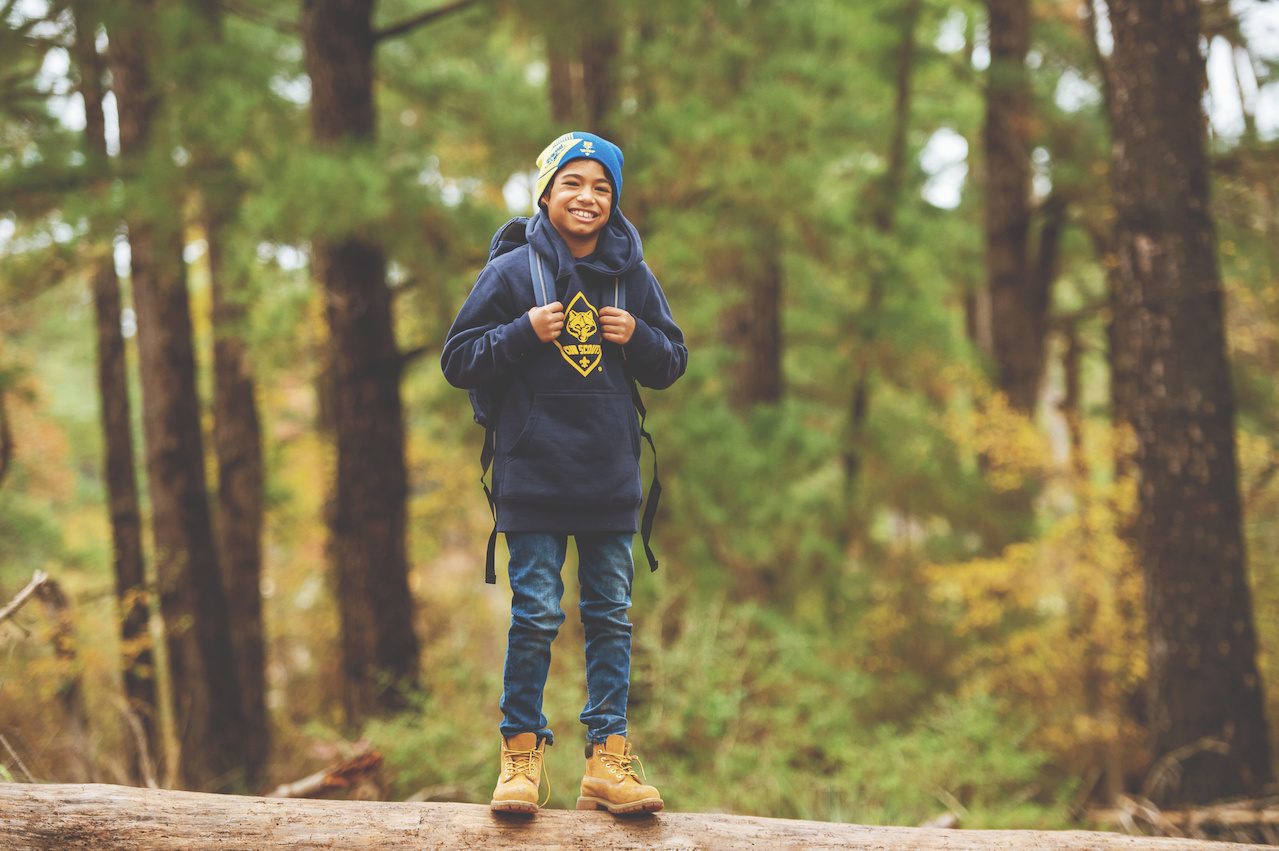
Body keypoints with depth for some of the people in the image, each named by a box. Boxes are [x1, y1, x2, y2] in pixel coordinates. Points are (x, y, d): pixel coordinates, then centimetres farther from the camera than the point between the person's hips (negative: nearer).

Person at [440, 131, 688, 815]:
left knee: (610, 616, 5)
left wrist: (638, 339, -7)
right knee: (536, 614, -3)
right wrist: (524, 333, -15)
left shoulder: (633, 278, 7)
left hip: (612, 479, 3)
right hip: (535, 476, -3)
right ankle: (521, 753, 9)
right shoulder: (511, 273, -1)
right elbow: (458, 361, -1)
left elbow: (672, 363, 14)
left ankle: (607, 758, 10)